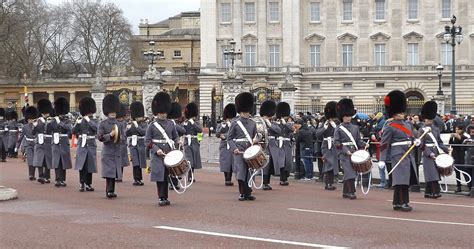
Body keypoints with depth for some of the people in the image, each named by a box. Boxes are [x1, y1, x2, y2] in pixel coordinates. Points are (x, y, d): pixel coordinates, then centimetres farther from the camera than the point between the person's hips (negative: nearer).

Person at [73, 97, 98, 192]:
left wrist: (88, 120, -18)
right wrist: (78, 123, -15)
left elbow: (96, 128, -16)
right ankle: (81, 184, -4)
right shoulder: (80, 121, 5)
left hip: (91, 146, 1)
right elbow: (74, 132, -2)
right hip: (82, 145, -1)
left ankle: (88, 184, 13)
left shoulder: (94, 121, 5)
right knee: (81, 165, -7)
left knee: (90, 166, 5)